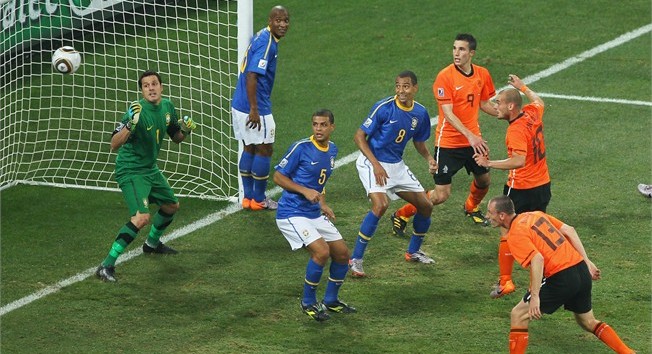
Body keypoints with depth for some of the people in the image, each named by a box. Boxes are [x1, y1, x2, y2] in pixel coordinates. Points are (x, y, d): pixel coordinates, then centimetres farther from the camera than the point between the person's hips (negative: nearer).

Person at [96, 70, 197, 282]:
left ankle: (152, 243, 53)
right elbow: (114, 145, -32)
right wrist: (130, 124, -47)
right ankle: (107, 266, -25)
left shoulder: (167, 106, -1)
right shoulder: (138, 111, -25)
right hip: (130, 171, -9)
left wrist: (185, 131, -8)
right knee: (142, 217, -26)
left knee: (172, 206, 25)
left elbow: (176, 138, 14)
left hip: (151, 169, 9)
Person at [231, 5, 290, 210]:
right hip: (254, 107, -9)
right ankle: (259, 200, 12)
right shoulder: (266, 43, -19)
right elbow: (252, 76, -26)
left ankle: (248, 197, 22)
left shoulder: (262, 37, 12)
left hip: (240, 106, 9)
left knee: (249, 149, 16)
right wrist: (254, 110, -26)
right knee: (264, 150, 3)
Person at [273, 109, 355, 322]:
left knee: (342, 253, 7)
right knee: (322, 251, -22)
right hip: (292, 214, -8)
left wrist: (323, 204, 10)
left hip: (315, 214, 8)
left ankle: (331, 300, 27)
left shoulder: (332, 150, 9)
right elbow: (278, 176, -11)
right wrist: (305, 191, -21)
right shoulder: (301, 148, -14)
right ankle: (308, 303, -5)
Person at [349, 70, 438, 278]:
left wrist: (429, 159, -4)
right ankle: (355, 259, -21)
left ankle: (413, 252, 32)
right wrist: (376, 164, -22)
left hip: (397, 165, 7)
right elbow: (359, 136, -14)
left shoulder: (420, 113, -1)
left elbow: (418, 142, 17)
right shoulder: (384, 107, -18)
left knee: (425, 206, 8)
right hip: (372, 162, -7)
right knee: (381, 205, -28)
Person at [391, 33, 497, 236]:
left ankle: (472, 208, 52)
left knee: (483, 181, 19)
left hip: (473, 139, 6)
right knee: (441, 195, -6)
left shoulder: (482, 74, 0)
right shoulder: (445, 77, -19)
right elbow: (448, 113, -24)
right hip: (448, 142, -6)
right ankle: (401, 216, 13)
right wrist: (470, 135, -34)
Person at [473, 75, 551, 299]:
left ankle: (505, 282, 2)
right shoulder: (532, 113, 1)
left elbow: (519, 160, -35)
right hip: (543, 185, 9)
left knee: (506, 233, 1)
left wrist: (489, 163, -33)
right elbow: (538, 101, 28)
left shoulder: (517, 129, -23)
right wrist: (522, 87, 41)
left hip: (521, 189, -9)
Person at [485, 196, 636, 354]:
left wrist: (535, 297, -24)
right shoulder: (535, 215, 15)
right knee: (588, 322, 28)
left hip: (561, 278, -8)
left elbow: (537, 259, -23)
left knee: (519, 315, 3)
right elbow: (569, 230, 12)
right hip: (582, 270, 8)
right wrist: (587, 262, 15)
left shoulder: (515, 235, -9)